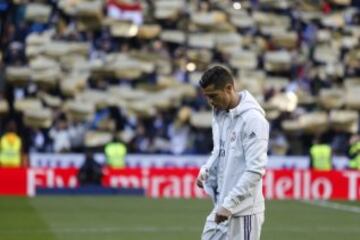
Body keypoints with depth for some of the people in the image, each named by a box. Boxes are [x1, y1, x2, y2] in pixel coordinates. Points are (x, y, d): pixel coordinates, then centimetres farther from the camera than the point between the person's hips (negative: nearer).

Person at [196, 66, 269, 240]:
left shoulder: (252, 119, -17)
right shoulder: (219, 114, 9)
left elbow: (255, 169, -22)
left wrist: (229, 204, -23)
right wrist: (206, 171, 2)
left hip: (244, 211, -8)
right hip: (222, 206, 8)